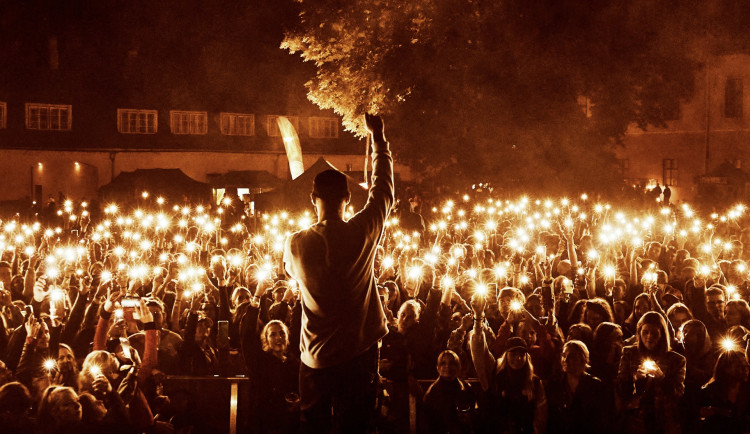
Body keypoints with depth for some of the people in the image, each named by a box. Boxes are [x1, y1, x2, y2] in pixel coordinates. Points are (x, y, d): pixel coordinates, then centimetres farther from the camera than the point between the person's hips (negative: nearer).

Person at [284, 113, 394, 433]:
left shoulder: (296, 244, -9)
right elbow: (383, 186, 5)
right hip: (358, 355, 0)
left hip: (315, 359, 0)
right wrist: (378, 137, 18)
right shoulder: (363, 233, -12)